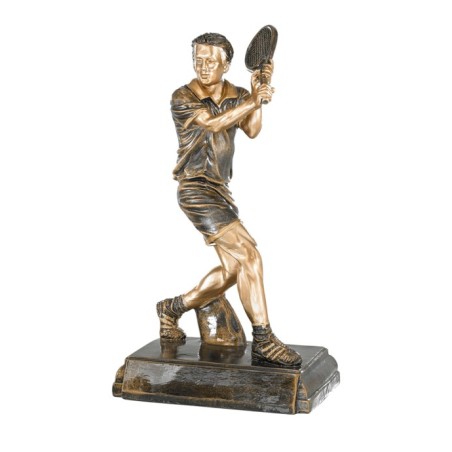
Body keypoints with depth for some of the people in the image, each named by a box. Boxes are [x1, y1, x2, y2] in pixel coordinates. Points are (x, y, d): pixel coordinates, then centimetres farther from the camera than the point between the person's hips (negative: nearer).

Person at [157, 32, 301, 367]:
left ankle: (173, 308, 24)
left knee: (233, 269, 6)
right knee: (248, 255, -19)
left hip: (220, 190, 7)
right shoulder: (183, 98, -6)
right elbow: (213, 123, -22)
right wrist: (253, 100, -24)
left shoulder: (236, 96, 9)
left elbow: (252, 130, -9)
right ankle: (263, 341, -18)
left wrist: (259, 88, -21)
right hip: (196, 189, -7)